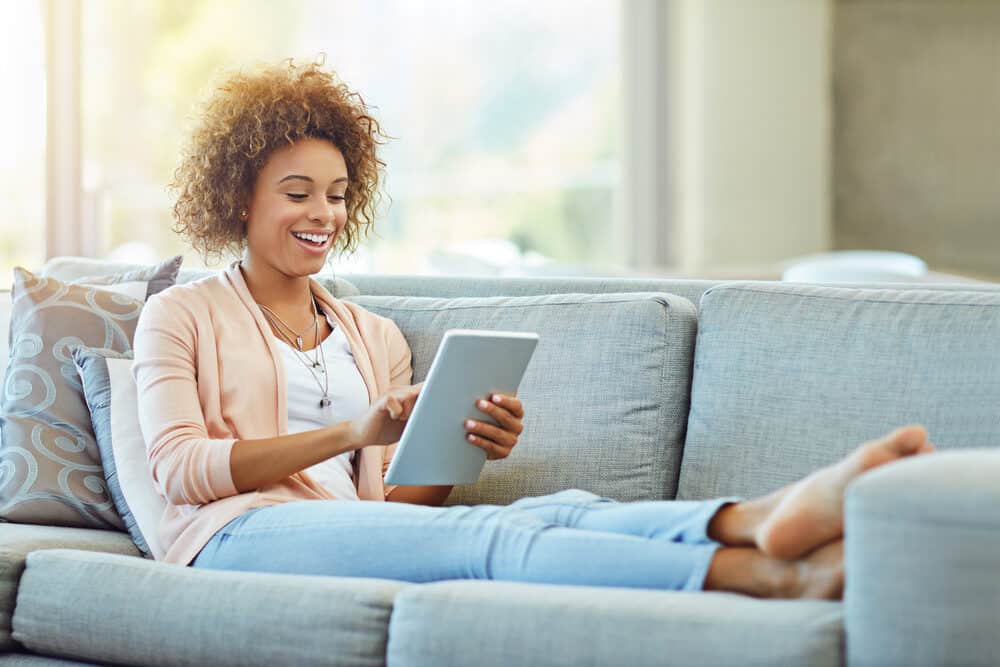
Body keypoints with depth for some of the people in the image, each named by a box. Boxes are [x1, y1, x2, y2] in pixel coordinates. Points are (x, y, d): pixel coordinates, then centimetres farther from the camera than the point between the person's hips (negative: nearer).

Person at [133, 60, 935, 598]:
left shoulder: (374, 337, 28)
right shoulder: (179, 316, 14)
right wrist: (350, 432, -12)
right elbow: (179, 468, -2)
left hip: (352, 534, 5)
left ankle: (768, 520, -56)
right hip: (237, 537, -5)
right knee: (486, 534, -33)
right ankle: (786, 577, -55)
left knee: (556, 511, -26)